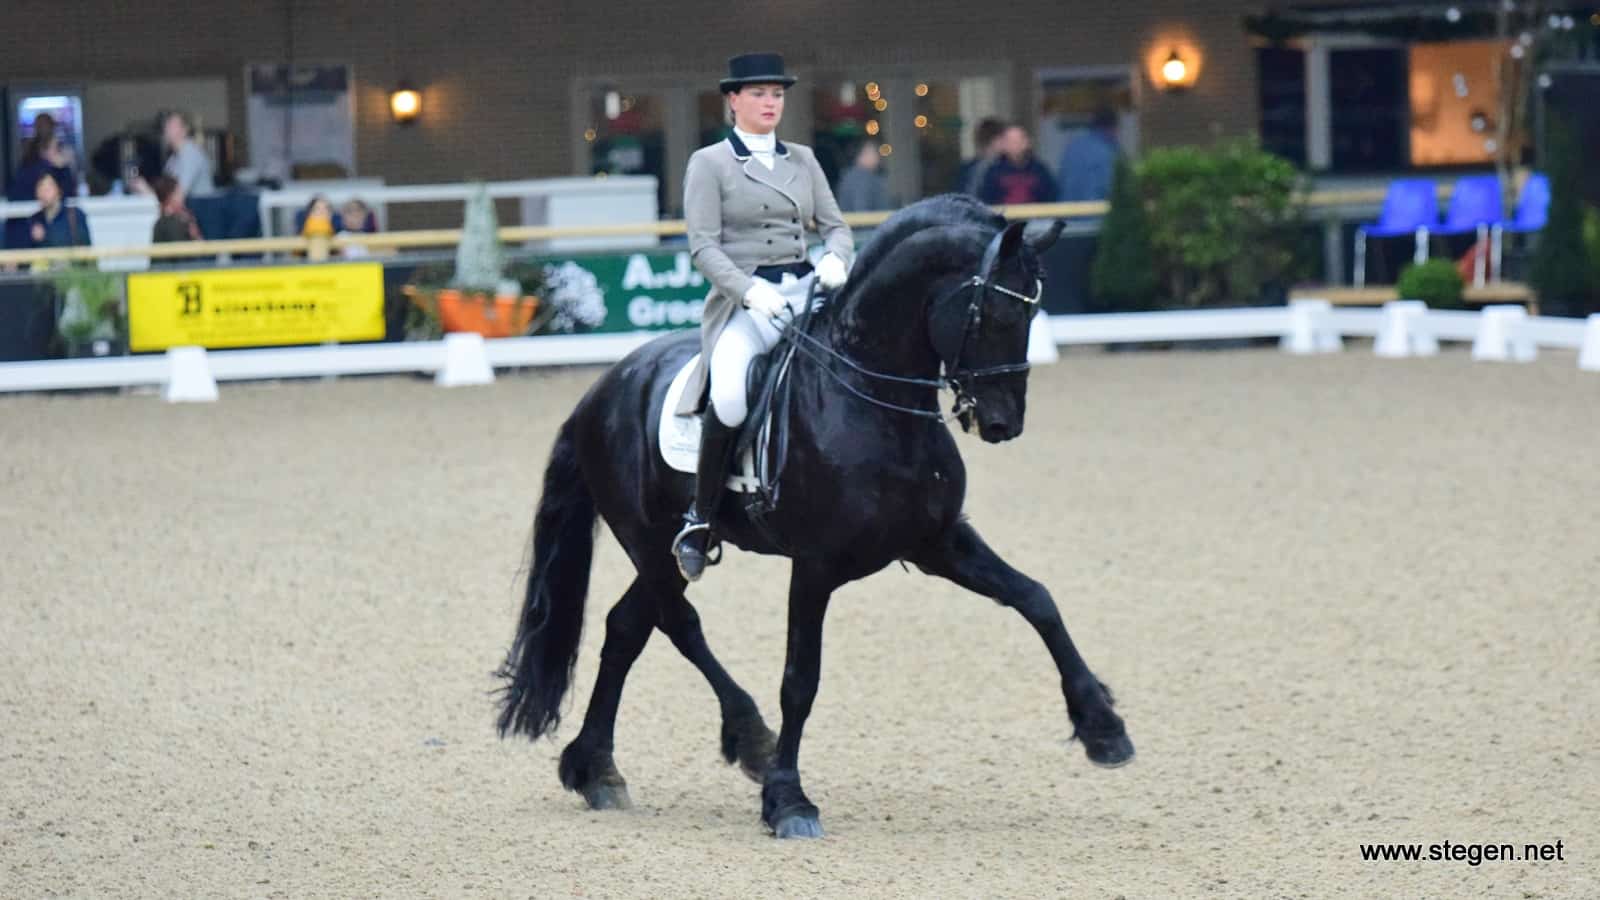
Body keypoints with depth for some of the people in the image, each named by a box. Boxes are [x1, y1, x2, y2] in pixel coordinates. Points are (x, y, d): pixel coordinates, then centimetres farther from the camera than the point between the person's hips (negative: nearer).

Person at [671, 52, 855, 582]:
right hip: (742, 299, -5)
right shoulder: (709, 164, 4)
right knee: (730, 399, -31)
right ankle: (699, 520, -15)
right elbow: (704, 246, -5)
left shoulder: (802, 160, 18)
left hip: (805, 292, 5)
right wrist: (750, 290, -20)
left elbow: (834, 224, 15)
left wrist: (836, 260, -8)